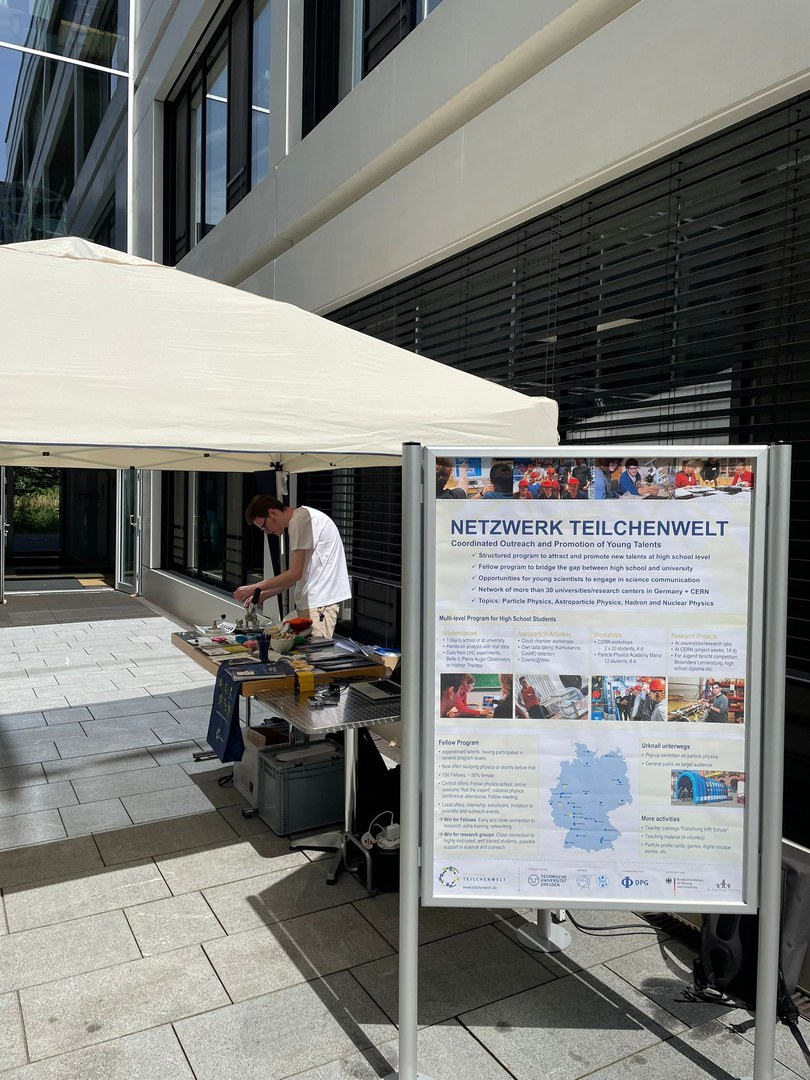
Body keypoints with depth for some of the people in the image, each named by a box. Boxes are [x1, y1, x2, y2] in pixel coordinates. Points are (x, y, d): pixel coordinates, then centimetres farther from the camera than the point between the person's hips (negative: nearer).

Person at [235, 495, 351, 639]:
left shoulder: (300, 519, -12)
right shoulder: (299, 518, 19)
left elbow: (295, 574, -16)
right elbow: (296, 574, 20)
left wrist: (253, 589, -9)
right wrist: (261, 596, 15)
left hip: (319, 604, -10)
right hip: (311, 602, 10)